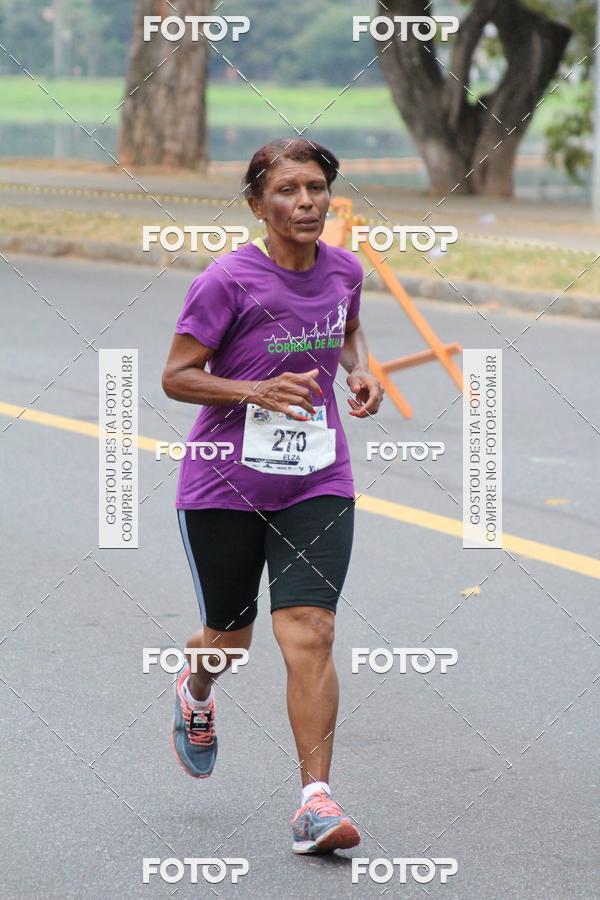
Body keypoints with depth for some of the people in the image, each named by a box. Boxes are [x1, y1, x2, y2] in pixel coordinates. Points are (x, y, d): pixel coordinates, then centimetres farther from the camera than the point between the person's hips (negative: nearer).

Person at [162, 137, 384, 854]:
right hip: (223, 484, -2)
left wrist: (361, 371, 3)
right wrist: (258, 391, -25)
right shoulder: (229, 279, -13)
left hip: (317, 484, 2)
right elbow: (176, 377, -11)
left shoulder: (343, 269, 2)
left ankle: (316, 802, -13)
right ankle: (195, 687, 51)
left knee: (309, 635, -13)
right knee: (230, 637, 13)